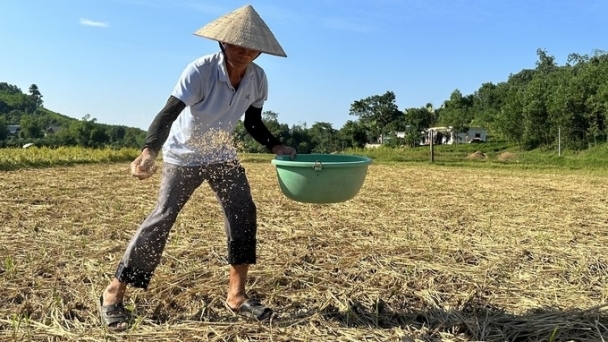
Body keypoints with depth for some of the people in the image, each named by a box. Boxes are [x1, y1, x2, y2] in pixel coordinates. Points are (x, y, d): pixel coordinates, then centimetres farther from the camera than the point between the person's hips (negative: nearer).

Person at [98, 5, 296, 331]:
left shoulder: (257, 78, -12)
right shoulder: (200, 71, -28)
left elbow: (253, 123, 2)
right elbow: (168, 113, -38)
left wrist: (277, 147, -11)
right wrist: (149, 151, -54)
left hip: (222, 154, 5)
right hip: (183, 154, -5)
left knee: (244, 213, -5)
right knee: (162, 218, -10)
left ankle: (236, 295, 7)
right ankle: (113, 294, 4)